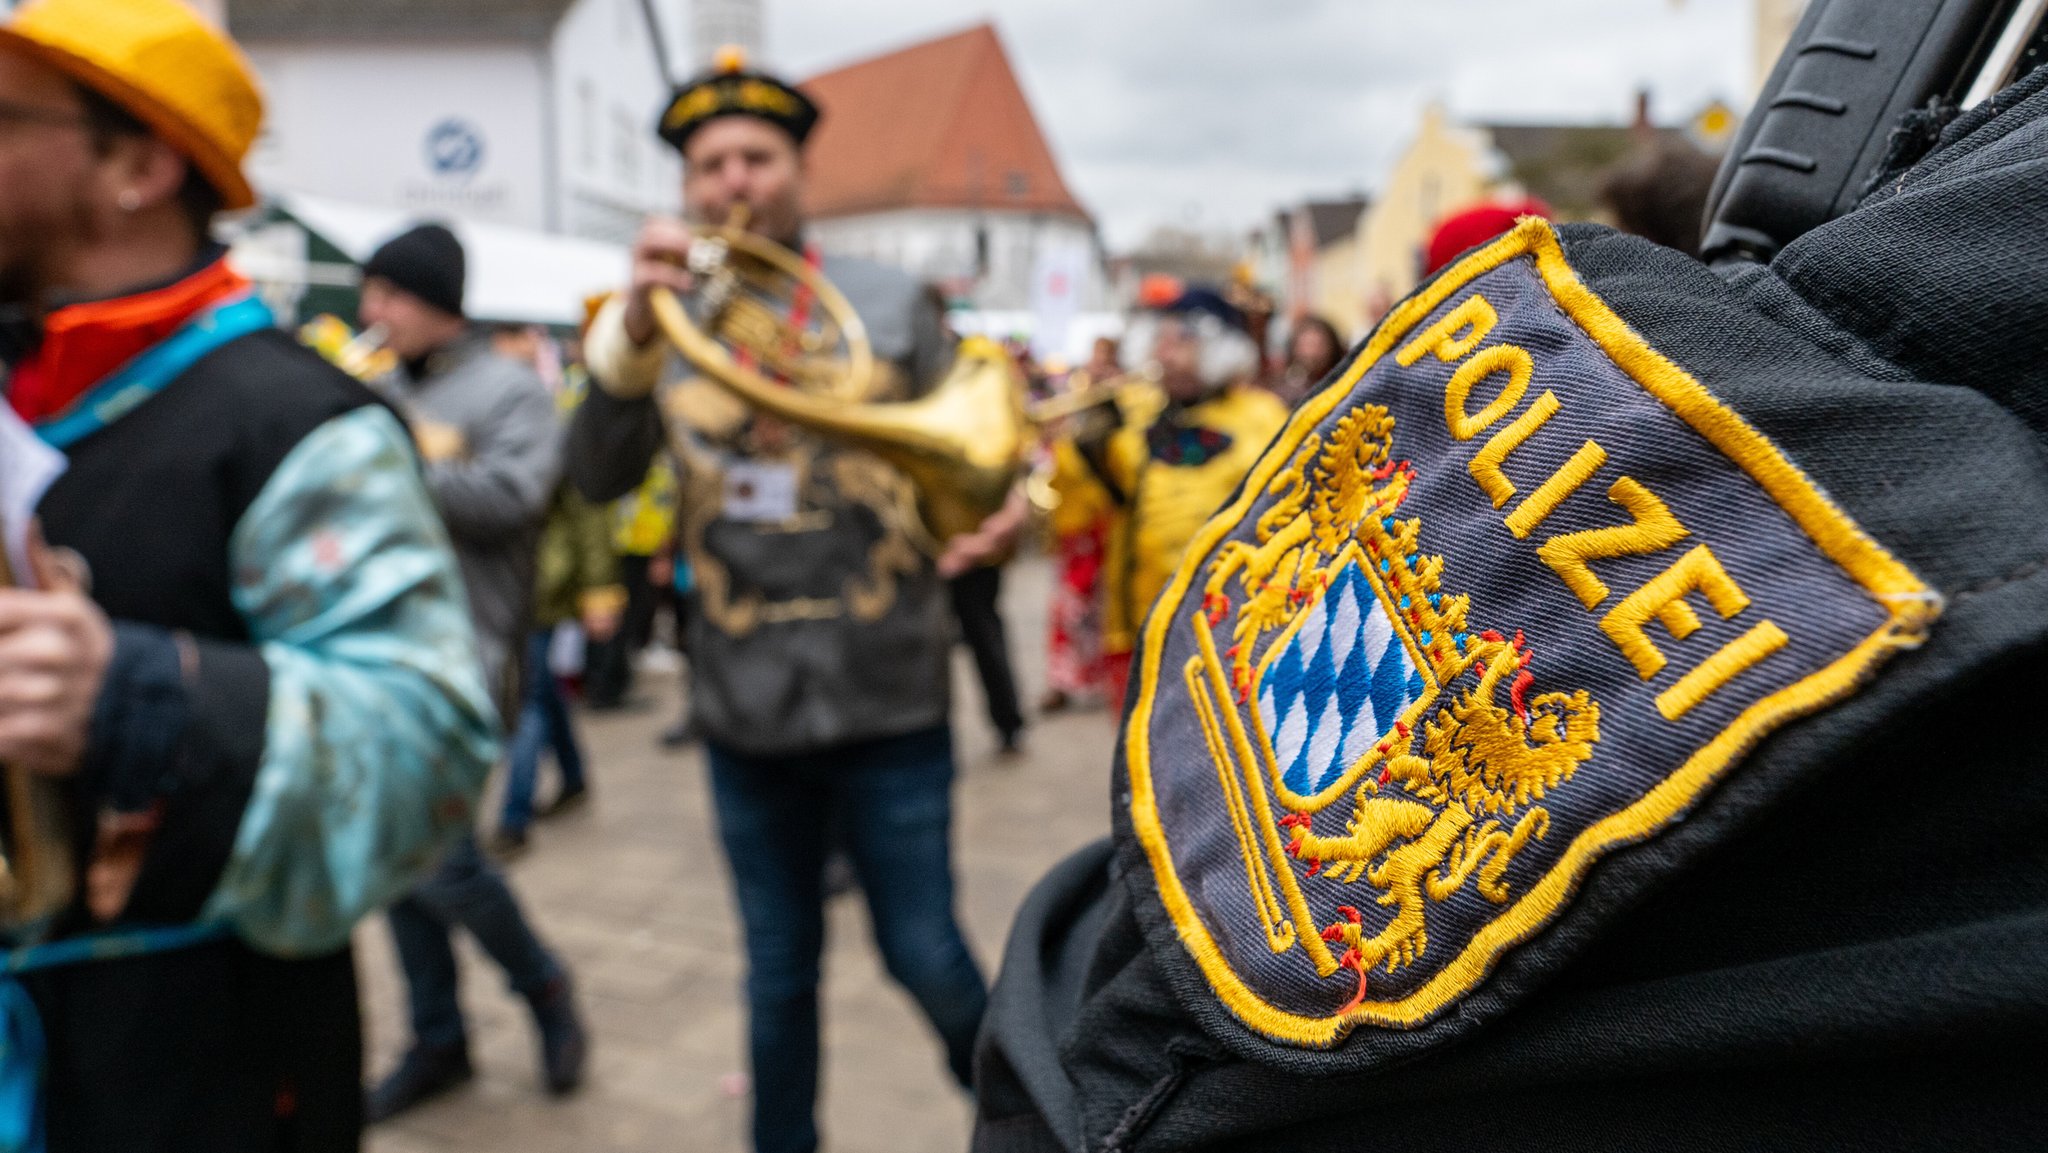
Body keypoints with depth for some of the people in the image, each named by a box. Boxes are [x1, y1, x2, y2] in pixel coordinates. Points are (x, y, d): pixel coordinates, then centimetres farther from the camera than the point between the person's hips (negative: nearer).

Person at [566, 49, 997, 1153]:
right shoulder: (669, 321, 4)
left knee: (924, 953, 5)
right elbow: (597, 477, -10)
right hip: (743, 704, 2)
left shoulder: (890, 303, 1)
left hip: (885, 694, -2)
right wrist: (632, 332, -26)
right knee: (778, 971, 15)